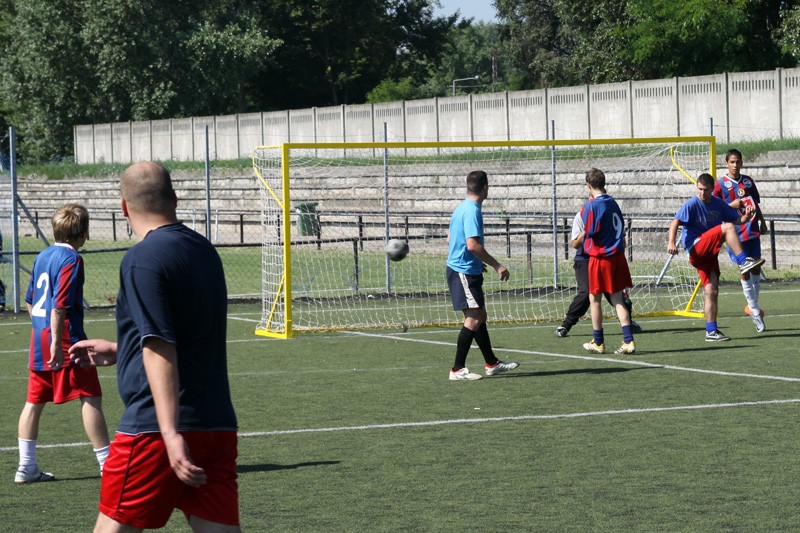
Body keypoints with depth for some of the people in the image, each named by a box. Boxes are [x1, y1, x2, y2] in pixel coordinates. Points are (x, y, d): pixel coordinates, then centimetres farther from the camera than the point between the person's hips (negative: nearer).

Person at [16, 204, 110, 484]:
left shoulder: (43, 256, 13)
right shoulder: (71, 259, -12)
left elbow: (30, 300, 20)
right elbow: (60, 304, -20)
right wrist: (57, 342, -21)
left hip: (38, 338, 9)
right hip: (65, 339, -9)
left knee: (35, 401, 10)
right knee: (90, 398, -3)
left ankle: (26, 466, 13)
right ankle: (107, 463, -3)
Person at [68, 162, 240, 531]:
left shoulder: (143, 258, -10)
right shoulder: (204, 251, 14)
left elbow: (160, 351, -20)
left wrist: (171, 434, -26)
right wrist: (119, 351, 38)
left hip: (153, 430, -7)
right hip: (218, 427, 7)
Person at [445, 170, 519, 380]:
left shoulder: (462, 208, 14)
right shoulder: (472, 211, -17)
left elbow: (451, 239, 24)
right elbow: (472, 244, -25)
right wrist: (497, 265, -19)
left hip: (458, 267, 10)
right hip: (465, 273, -10)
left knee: (479, 316, 16)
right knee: (474, 318, -10)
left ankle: (492, 363, 25)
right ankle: (457, 369, -10)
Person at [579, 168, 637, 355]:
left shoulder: (592, 205, -13)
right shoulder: (613, 203, 10)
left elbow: (589, 231, -15)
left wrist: (584, 211, -3)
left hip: (600, 257, -6)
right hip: (617, 256, 6)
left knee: (594, 299, 7)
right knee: (617, 299, 7)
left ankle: (598, 342, 14)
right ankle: (628, 341, -3)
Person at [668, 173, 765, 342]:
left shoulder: (718, 204, 10)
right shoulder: (692, 204, -8)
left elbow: (736, 219, 16)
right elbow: (675, 222, -18)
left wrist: (746, 216, -8)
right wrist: (671, 242, -34)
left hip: (709, 253, 6)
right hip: (696, 248, -6)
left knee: (712, 291, 0)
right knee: (727, 228, -22)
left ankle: (711, 331, 3)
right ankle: (744, 263, -24)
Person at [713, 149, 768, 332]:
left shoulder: (748, 181, 11)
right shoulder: (720, 184, -3)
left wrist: (762, 223, 13)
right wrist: (730, 206, -16)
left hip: (752, 229, 4)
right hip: (735, 233, -4)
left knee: (756, 268, 8)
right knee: (744, 271, -3)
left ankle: (752, 306, 23)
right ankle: (755, 311, 4)